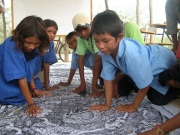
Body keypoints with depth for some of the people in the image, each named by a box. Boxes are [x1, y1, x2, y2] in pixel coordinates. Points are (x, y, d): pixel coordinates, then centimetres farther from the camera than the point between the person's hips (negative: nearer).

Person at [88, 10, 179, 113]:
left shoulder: (131, 53, -45)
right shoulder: (105, 51, -24)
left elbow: (144, 83, -34)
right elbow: (108, 77, -14)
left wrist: (133, 106, -21)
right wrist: (107, 104, -13)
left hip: (164, 64, -6)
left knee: (158, 99, -5)